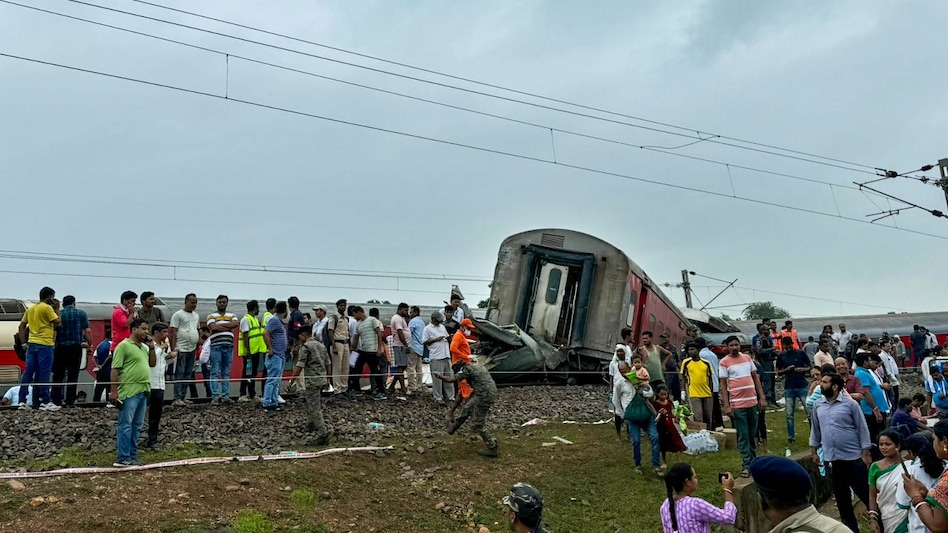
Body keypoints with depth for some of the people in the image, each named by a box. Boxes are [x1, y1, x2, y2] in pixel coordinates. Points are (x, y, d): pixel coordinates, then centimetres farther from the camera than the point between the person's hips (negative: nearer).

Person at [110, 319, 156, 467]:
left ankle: (132, 456, 18)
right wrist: (114, 391, -16)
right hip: (129, 392, -8)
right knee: (125, 425, -3)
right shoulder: (124, 346, -8)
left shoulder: (143, 347, 16)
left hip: (143, 391, 8)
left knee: (137, 426, 11)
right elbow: (115, 370, -11)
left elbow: (152, 363, 21)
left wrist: (152, 348, 8)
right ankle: (123, 458, 1)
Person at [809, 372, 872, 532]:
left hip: (854, 457, -4)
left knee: (866, 493, 4)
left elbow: (863, 429, -5)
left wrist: (865, 454, -8)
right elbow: (815, 429, 13)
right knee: (841, 497, 13)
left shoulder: (850, 404, -7)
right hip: (831, 459, 4)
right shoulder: (818, 405, 5)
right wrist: (814, 451, 13)